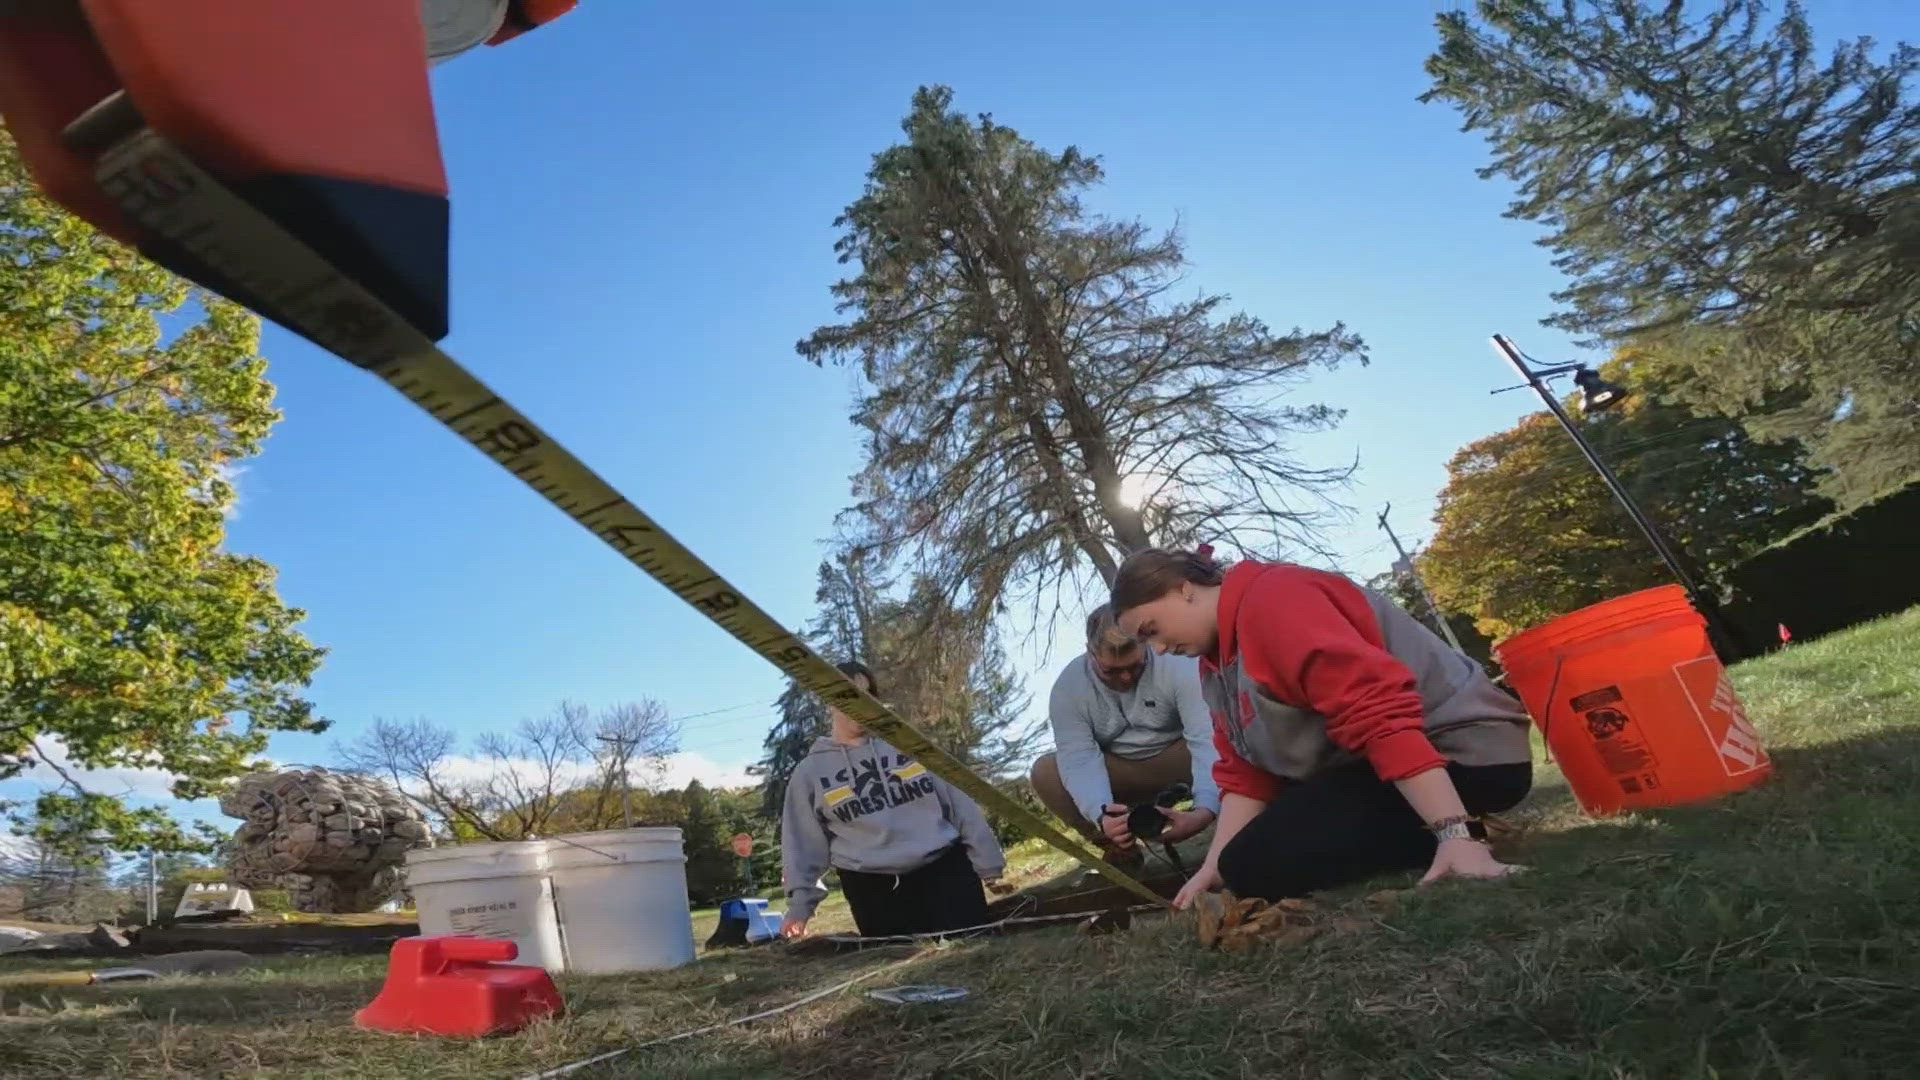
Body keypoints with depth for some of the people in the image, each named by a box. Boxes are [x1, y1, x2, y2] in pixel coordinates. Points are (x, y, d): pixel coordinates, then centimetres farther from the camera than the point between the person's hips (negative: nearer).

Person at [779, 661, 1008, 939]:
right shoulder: (809, 772, 7)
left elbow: (958, 803, 8)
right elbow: (803, 843, 10)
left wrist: (987, 862, 6)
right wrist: (800, 902, 3)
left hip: (944, 869, 1)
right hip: (874, 890, -1)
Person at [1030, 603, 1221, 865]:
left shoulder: (1178, 665, -26)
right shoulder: (1069, 686, -20)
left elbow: (1207, 738, -35)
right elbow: (1079, 759, -27)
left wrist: (1205, 810, -50)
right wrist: (1101, 814, -47)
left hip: (1175, 759, -2)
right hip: (1119, 771, 2)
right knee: (1045, 772, -25)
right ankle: (1120, 851, -9)